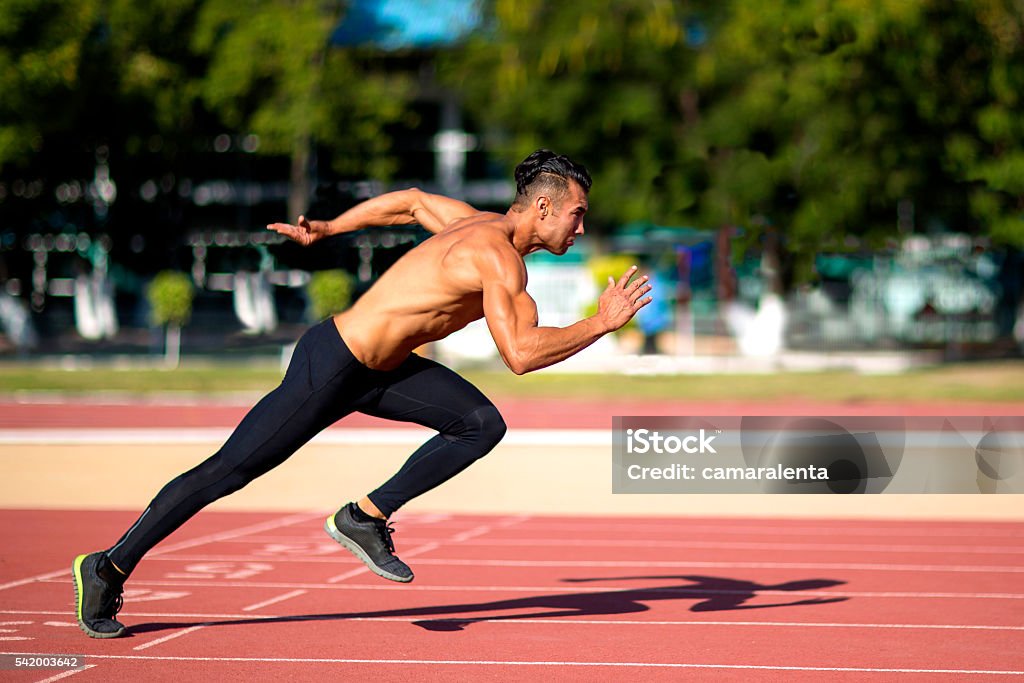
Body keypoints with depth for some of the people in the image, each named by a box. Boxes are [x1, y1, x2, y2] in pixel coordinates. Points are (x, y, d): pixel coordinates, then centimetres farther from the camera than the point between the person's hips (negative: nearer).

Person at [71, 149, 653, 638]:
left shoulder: (480, 225, 6)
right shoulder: (498, 256, -22)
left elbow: (410, 201, 22)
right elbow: (520, 354, -32)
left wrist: (325, 230, 29)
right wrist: (601, 325, -23)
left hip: (380, 368, 9)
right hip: (330, 367, -9)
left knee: (482, 424, -2)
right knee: (228, 471, -1)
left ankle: (367, 517, 4)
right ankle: (109, 570, 10)